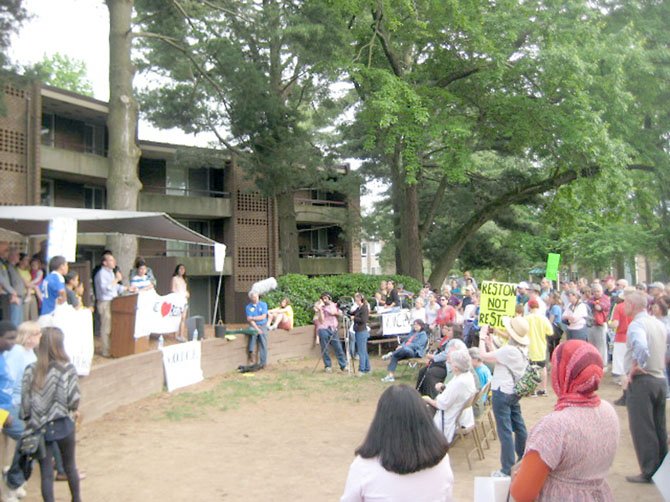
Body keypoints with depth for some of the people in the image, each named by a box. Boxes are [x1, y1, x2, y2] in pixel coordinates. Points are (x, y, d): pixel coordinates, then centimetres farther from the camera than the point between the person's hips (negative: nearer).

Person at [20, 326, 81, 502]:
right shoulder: (67, 369, -14)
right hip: (63, 425, 0)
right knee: (69, 465, 21)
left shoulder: (31, 370, -8)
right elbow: (73, 399, -14)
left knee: (46, 473, 9)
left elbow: (25, 401, -6)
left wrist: (30, 421, 7)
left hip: (40, 428, 1)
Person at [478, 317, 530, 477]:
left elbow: (484, 356, -17)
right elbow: (495, 356, 14)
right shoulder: (519, 350, 8)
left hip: (502, 393, -10)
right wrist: (488, 342, 15)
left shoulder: (508, 350, -23)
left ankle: (507, 470, 1)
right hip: (513, 392, 10)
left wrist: (482, 337, -4)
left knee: (505, 431, -4)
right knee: (519, 426, 19)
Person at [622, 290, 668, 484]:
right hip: (661, 379, 8)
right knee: (659, 427, 15)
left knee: (642, 428, 1)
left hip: (641, 381, -8)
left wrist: (633, 371, -22)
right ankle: (661, 468, 24)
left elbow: (641, 348, -32)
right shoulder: (659, 324, 10)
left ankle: (649, 472, 6)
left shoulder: (636, 324, -16)